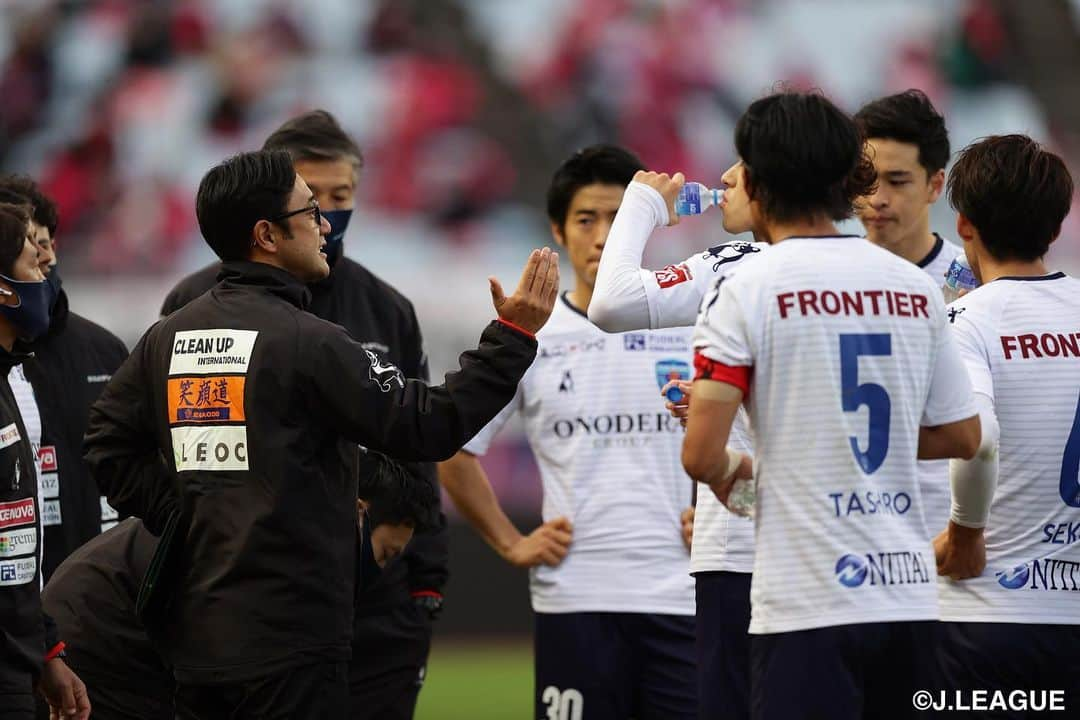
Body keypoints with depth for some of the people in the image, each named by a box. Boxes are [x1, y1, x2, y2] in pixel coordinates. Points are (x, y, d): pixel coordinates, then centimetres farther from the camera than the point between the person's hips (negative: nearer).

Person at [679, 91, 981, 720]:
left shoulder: (747, 290, -6)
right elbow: (963, 437, 15)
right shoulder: (916, 287, 8)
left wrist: (731, 470, 10)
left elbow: (701, 456, -12)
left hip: (809, 602, -5)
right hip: (910, 593, 5)